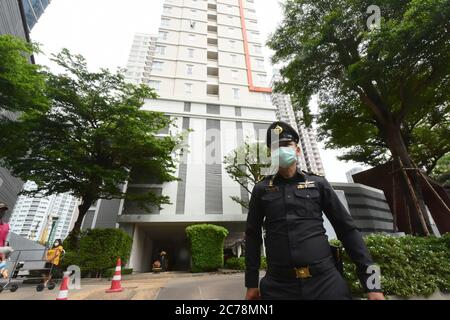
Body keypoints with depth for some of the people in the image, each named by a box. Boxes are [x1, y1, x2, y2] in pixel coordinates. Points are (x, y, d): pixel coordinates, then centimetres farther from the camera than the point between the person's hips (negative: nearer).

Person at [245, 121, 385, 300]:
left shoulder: (318, 183, 3)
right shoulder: (261, 189, 2)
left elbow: (347, 230, 5)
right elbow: (253, 235, 5)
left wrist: (371, 282, 1)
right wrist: (252, 283, 5)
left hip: (325, 280, 1)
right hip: (279, 285, 0)